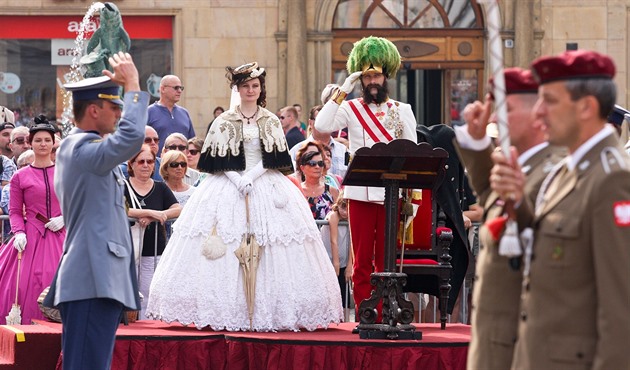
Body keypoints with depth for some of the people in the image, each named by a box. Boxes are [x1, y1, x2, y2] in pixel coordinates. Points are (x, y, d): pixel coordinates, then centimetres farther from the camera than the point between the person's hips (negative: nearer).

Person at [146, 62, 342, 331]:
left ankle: (267, 308, -5)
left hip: (265, 186, 1)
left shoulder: (271, 122, 9)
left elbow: (274, 159, 2)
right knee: (227, 251, -8)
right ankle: (226, 312, -8)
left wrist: (251, 176, -12)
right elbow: (217, 160, 1)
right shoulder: (224, 122, 5)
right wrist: (237, 179, -13)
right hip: (228, 187, -1)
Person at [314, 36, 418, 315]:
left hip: (391, 193, 0)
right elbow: (321, 126, -10)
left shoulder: (402, 111, 10)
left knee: (386, 260, 2)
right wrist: (342, 92, -9)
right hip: (360, 192, 0)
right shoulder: (351, 109, 7)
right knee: (362, 259, 1)